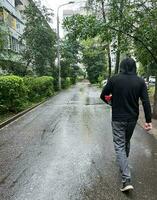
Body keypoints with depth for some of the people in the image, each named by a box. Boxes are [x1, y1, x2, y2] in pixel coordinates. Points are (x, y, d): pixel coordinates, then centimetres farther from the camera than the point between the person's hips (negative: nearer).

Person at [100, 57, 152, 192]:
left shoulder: (114, 79, -10)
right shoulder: (140, 81, -3)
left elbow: (103, 96, -3)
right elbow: (146, 102, -6)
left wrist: (109, 101, 18)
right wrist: (148, 120, -2)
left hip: (118, 119, -3)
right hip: (132, 119, 4)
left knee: (119, 145, 3)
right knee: (127, 142, 24)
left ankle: (127, 180, -4)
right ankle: (124, 164, 46)